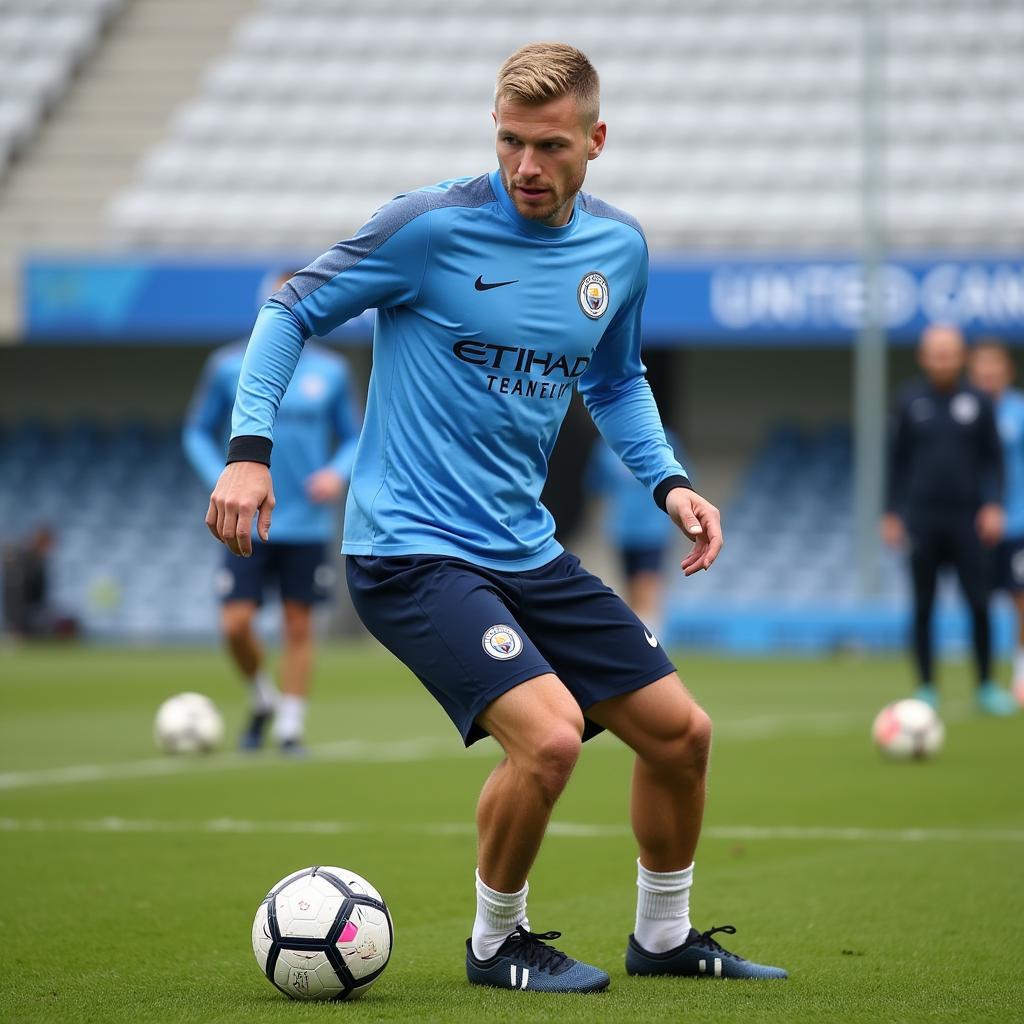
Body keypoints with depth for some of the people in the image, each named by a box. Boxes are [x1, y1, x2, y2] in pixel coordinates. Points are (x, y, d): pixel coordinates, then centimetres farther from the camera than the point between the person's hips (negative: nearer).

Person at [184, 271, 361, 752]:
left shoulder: (330, 370, 4)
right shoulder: (229, 365, 0)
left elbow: (352, 437, 13)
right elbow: (198, 432, 9)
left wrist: (337, 473, -8)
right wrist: (222, 481, -7)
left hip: (307, 526, 1)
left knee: (298, 626, 2)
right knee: (236, 623, -8)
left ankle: (290, 726, 13)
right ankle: (262, 699, 19)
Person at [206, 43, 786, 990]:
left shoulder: (618, 247, 6)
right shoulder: (432, 226, -13)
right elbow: (294, 311, -4)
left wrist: (668, 482, 8)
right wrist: (249, 447, -15)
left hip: (526, 551, 7)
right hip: (411, 550, -7)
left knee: (680, 733, 7)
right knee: (549, 735, -24)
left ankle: (664, 936, 31)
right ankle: (496, 943, 2)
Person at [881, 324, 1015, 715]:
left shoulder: (978, 403, 5)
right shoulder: (910, 402, 5)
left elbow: (992, 459, 7)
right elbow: (898, 460, 10)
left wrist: (994, 505, -5)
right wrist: (891, 513, 6)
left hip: (967, 520, 0)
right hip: (923, 520, 0)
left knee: (979, 605, -6)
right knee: (923, 607, 2)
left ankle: (986, 686, 5)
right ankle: (926, 689, 10)